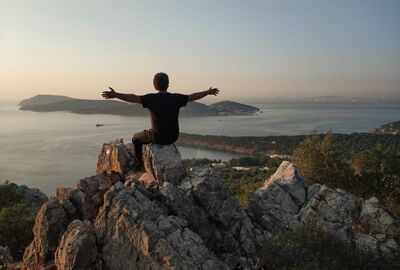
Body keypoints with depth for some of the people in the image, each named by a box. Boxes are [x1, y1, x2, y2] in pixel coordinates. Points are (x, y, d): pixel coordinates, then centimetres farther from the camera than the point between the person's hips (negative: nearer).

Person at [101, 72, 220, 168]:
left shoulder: (152, 98, -15)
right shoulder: (176, 98, -5)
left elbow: (134, 98, -26)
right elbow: (193, 96, 4)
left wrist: (116, 95, -27)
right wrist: (208, 92, 17)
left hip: (158, 137, -4)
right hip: (173, 137, 4)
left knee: (136, 138, 24)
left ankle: (138, 163, 29)